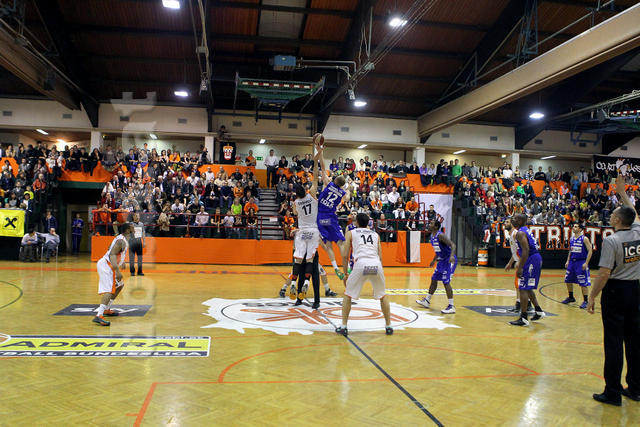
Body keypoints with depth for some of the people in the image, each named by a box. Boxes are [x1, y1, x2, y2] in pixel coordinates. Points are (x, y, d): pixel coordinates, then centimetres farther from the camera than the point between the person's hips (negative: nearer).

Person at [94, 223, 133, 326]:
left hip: (106, 264, 11)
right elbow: (112, 255, -26)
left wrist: (121, 262, 40)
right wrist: (117, 271, -34)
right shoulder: (122, 241, -16)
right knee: (109, 290, -20)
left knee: (120, 285, 23)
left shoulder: (120, 238, 15)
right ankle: (99, 316, -31)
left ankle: (106, 309, 27)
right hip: (106, 265, -11)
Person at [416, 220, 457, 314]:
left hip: (449, 261, -10)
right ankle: (427, 301, 28)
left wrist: (452, 255, -43)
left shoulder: (440, 235, -19)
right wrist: (434, 260, 30)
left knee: (446, 282, -13)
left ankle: (451, 306, -8)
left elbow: (452, 245, -28)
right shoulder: (432, 236, 10)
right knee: (434, 279, 15)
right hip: (442, 260, 10)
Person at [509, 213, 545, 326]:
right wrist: (520, 263, 27)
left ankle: (524, 319, -5)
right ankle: (538, 311, 29)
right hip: (536, 258, 10)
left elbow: (526, 250, -24)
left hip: (531, 260, -10)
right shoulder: (526, 230, 17)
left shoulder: (520, 233, -15)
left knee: (523, 289, -7)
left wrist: (520, 268, -24)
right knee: (527, 288, 22)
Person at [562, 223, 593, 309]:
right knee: (568, 280, 12)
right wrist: (568, 261, 13)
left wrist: (586, 263, -18)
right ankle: (571, 297, 28)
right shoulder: (572, 238, 9)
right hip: (572, 262, 7)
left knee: (583, 283, -4)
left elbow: (590, 251, -12)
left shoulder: (584, 239, -11)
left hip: (581, 262, -7)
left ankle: (585, 301, 5)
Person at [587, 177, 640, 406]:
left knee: (614, 343, -1)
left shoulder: (611, 241, -16)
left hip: (615, 291, -6)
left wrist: (592, 297, -10)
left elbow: (604, 274, -18)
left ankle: (612, 393, 5)